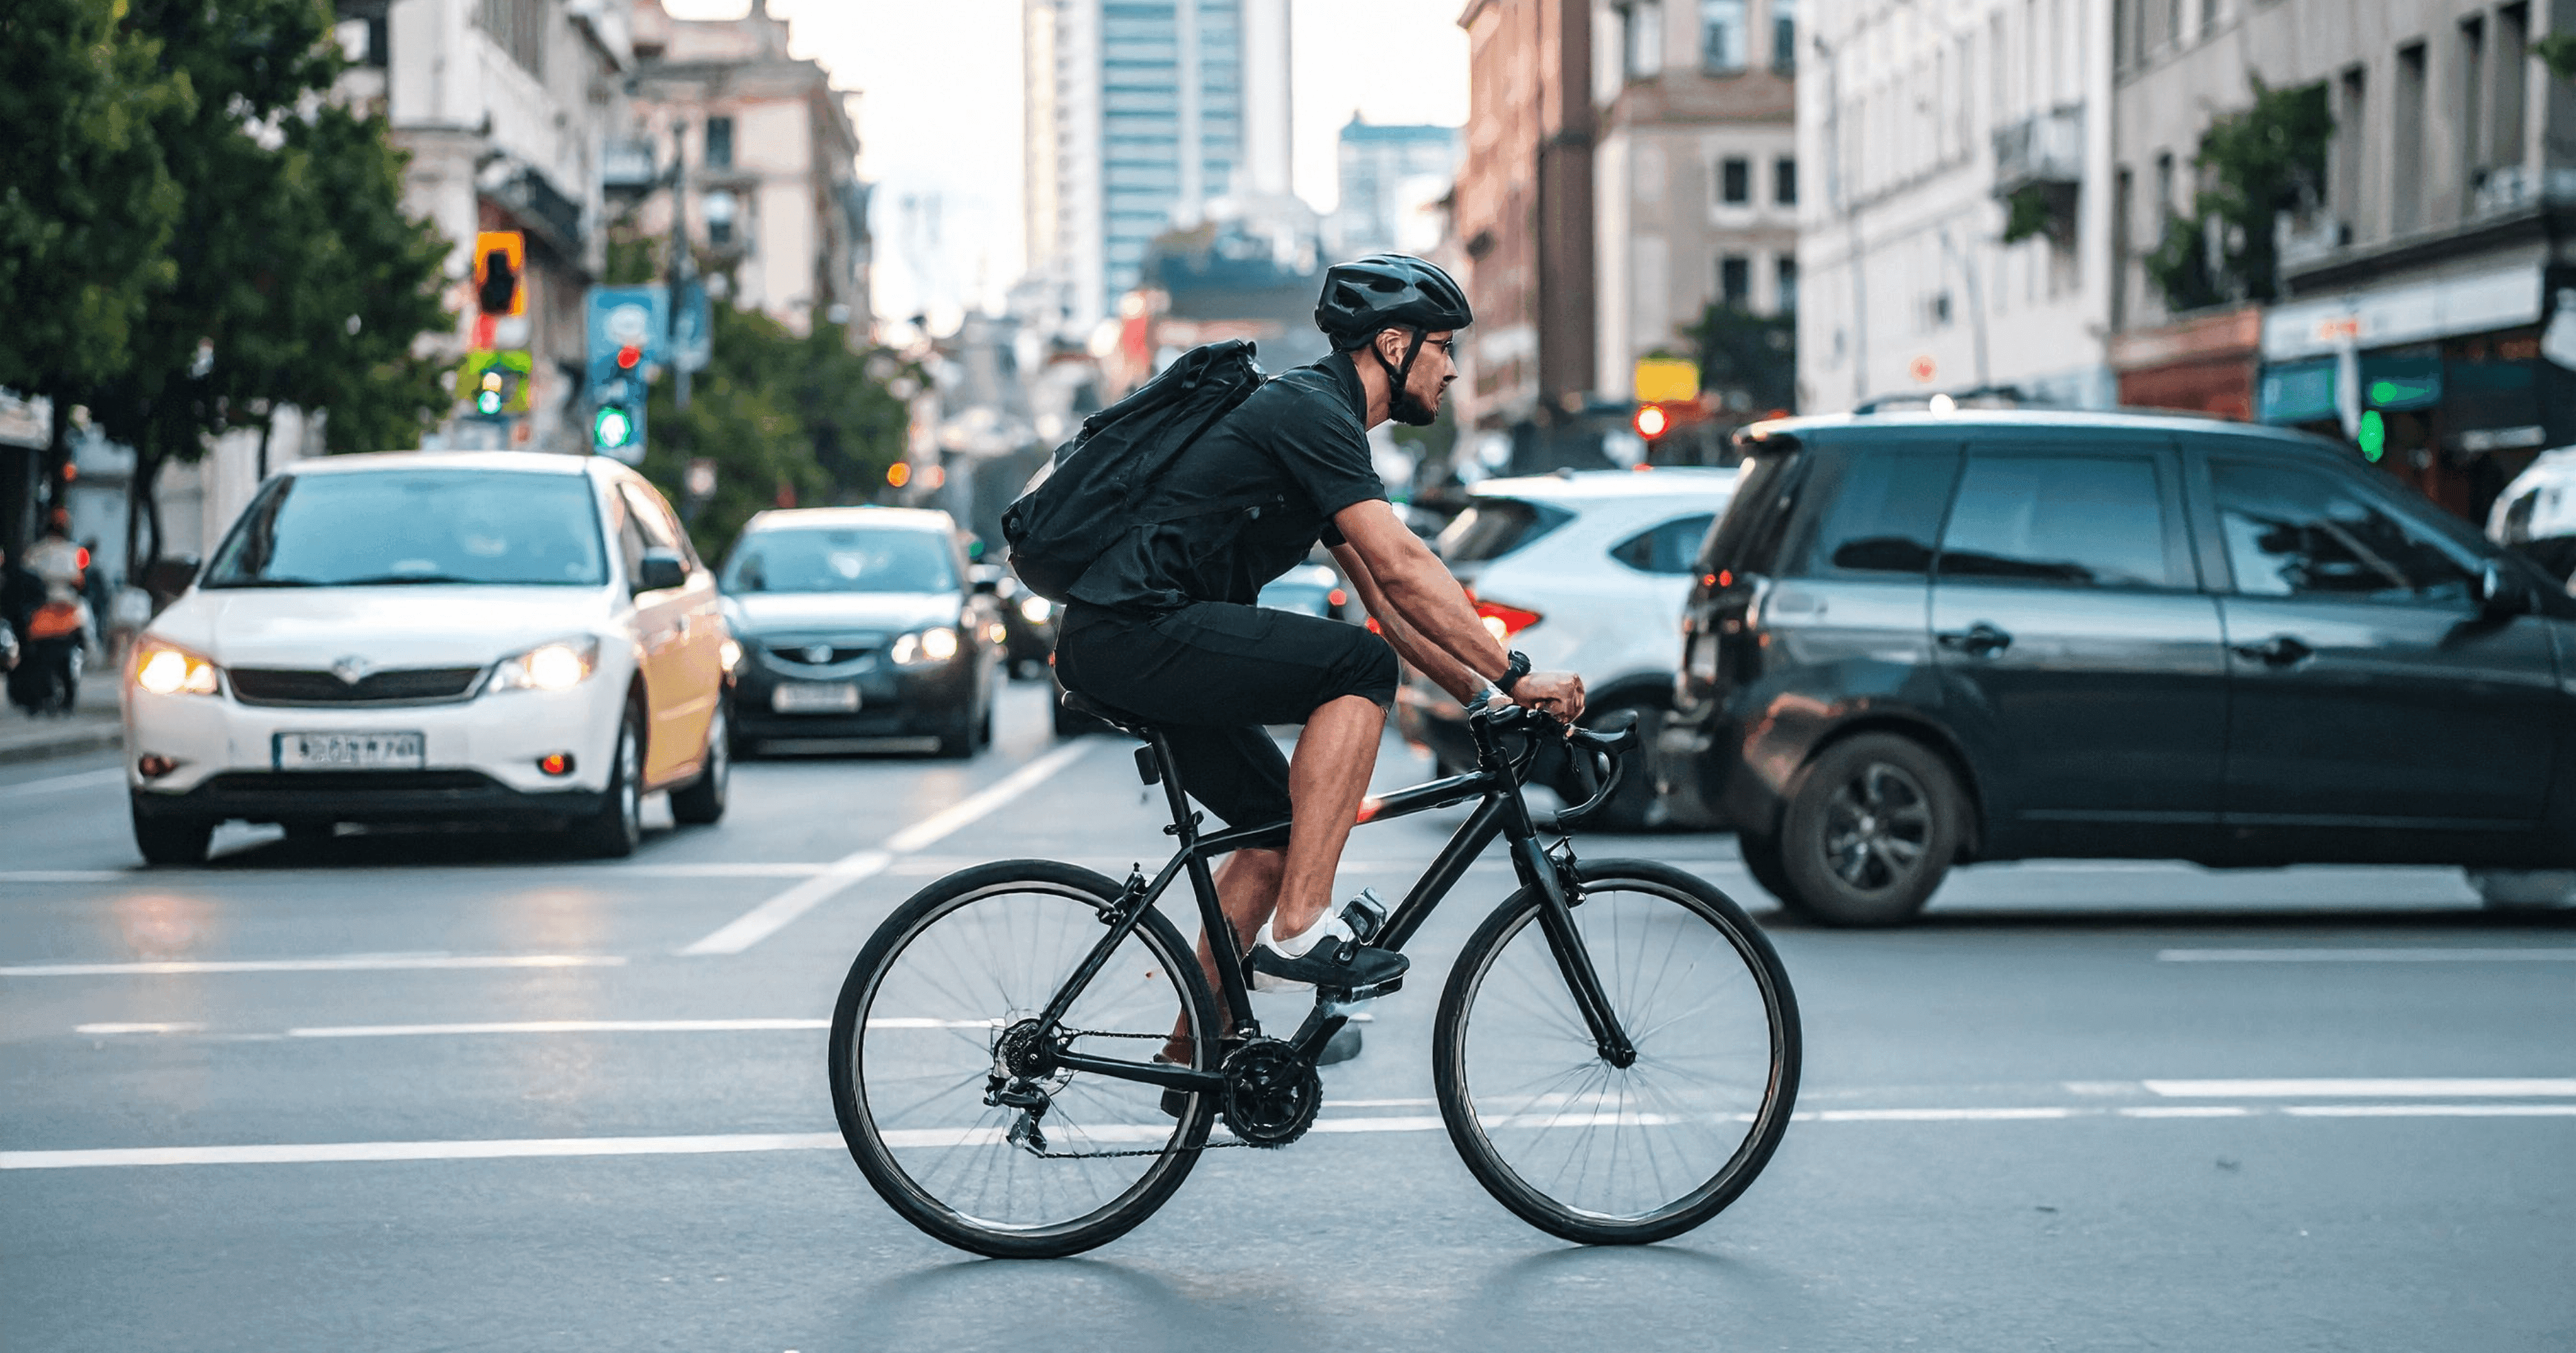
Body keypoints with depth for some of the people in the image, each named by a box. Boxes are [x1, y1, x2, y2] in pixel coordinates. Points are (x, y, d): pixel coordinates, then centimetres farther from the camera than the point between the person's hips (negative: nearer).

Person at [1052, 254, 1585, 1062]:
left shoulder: (1322, 423, 21)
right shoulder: (1312, 413, -11)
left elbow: (1388, 600, 23)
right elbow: (1403, 571, -20)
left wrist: (1484, 697, 16)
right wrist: (1516, 676, -18)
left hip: (1125, 645, 11)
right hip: (1134, 628, -11)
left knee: (1282, 824, 15)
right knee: (1358, 669, -19)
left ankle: (1195, 1055, 21)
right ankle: (1299, 930, -18)